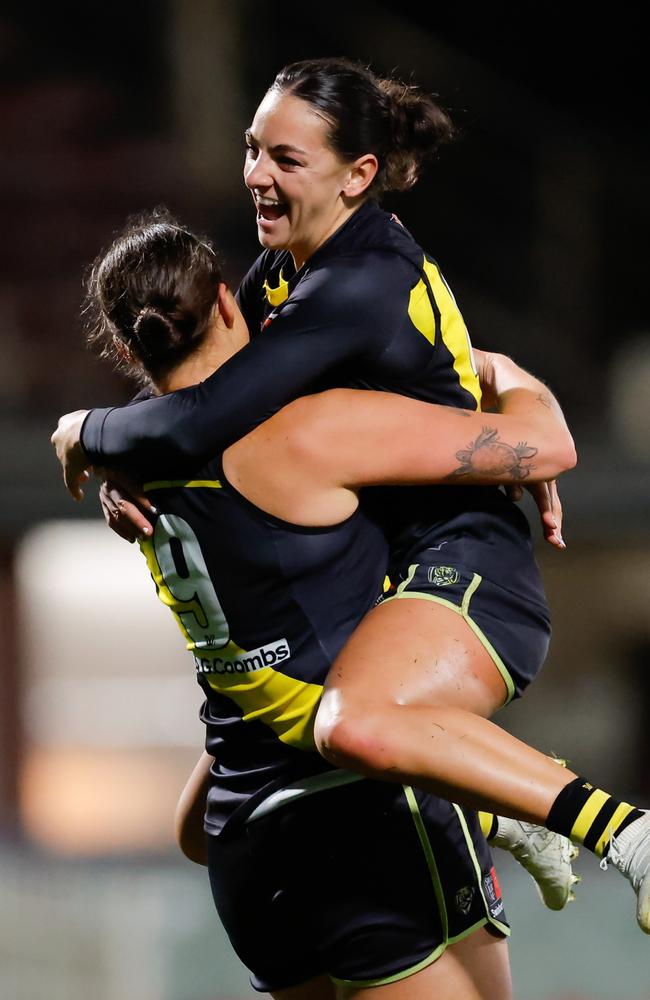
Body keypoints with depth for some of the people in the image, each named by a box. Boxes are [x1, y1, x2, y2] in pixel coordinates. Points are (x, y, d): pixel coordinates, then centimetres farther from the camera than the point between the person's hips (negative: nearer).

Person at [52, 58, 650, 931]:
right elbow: (190, 391, 21)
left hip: (464, 573, -10)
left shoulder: (360, 287, -19)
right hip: (366, 583, 10)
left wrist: (86, 435, -6)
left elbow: (197, 425, -26)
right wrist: (121, 475, -1)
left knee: (356, 727, -44)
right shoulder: (289, 268, 11)